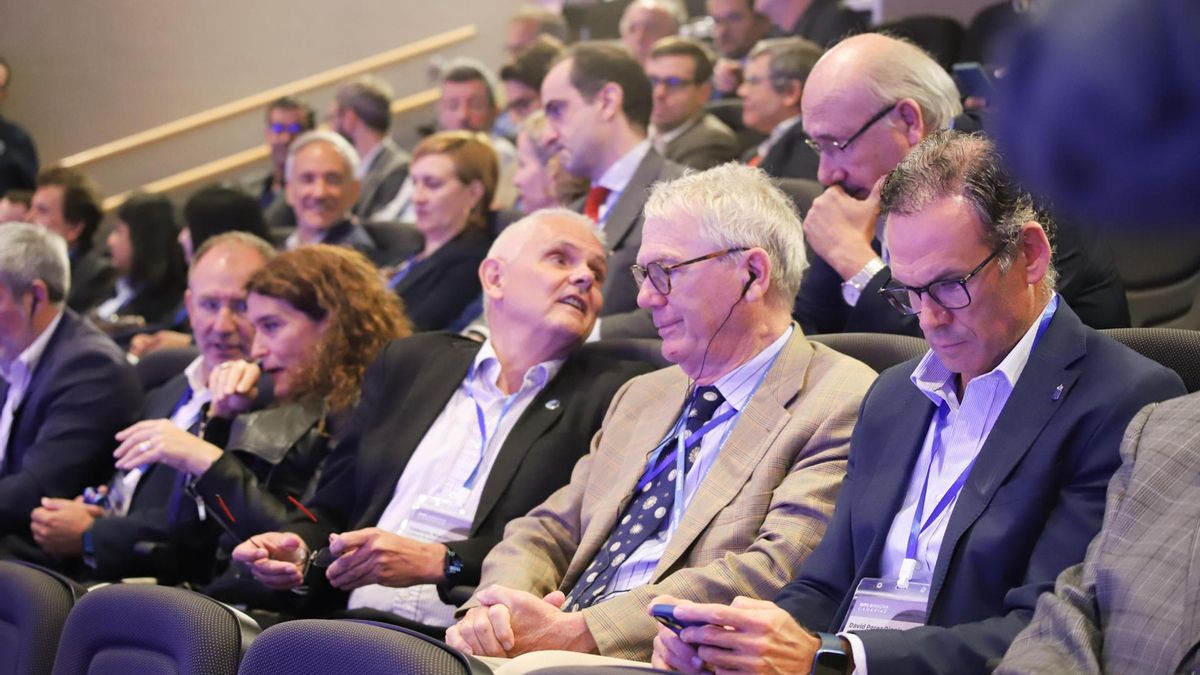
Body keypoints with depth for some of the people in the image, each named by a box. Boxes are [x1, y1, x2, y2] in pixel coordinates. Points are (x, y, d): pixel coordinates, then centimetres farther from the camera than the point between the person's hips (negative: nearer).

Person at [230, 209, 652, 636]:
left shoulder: (617, 395, 8)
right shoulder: (409, 364, 21)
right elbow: (334, 508, 23)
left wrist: (440, 562, -12)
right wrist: (299, 546, 1)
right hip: (348, 625, 5)